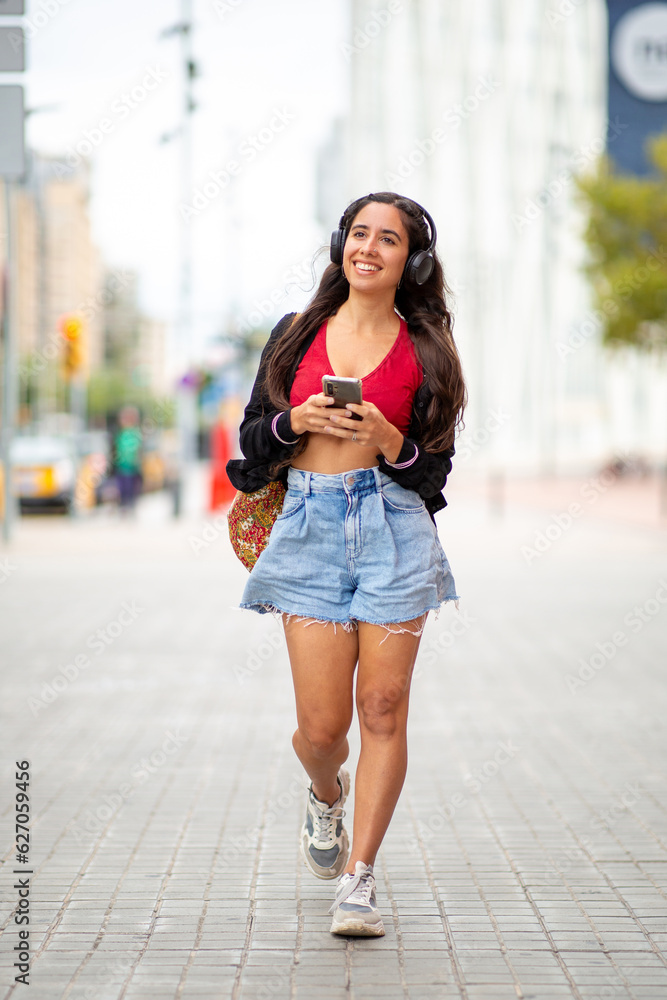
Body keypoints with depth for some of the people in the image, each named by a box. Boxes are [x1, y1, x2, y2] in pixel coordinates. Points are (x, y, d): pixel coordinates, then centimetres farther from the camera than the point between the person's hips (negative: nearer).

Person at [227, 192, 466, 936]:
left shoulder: (425, 352, 6)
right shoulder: (297, 335, 10)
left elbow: (435, 468, 7)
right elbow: (252, 436, 12)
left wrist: (390, 440, -13)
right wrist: (296, 421, -7)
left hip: (394, 526, -1)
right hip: (309, 526, 1)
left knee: (383, 708, -4)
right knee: (322, 725, -2)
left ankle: (358, 879, 6)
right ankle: (327, 794, 35)